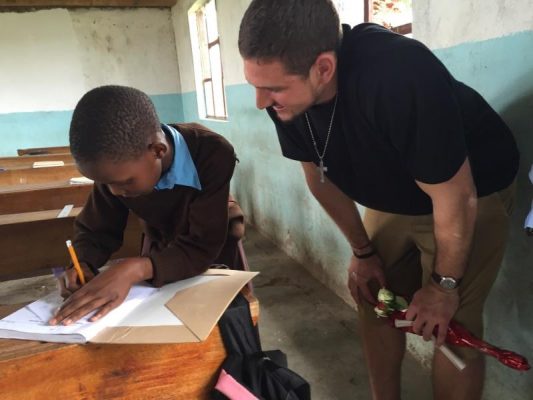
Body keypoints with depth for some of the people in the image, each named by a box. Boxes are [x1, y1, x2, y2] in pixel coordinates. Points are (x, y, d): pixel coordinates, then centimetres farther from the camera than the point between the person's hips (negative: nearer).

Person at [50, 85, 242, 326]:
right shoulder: (117, 166, -24)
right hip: (161, 248, 3)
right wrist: (82, 266, -31)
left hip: (212, 253, -2)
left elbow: (204, 247, -38)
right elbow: (94, 230, -9)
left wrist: (135, 269, -52)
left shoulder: (213, 154, -36)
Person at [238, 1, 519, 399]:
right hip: (391, 199, 6)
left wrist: (444, 285, -12)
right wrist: (363, 252, 2)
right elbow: (320, 175, -4)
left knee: (449, 325, -7)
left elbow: (455, 199, -27)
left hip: (474, 193, -5)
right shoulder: (284, 88, -20)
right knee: (375, 303, 9)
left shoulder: (399, 77, -39)